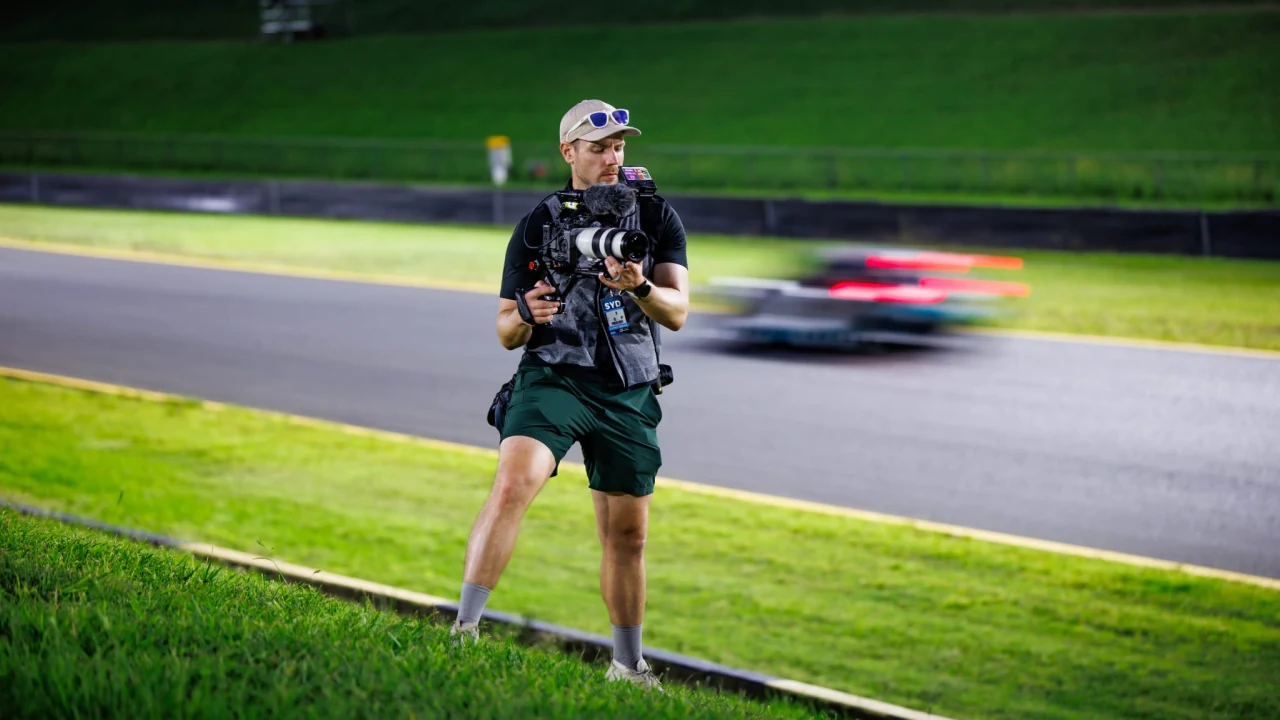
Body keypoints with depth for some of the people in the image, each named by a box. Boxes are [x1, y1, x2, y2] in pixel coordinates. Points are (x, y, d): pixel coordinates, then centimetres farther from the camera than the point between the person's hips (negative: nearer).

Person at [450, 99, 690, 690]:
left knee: (627, 535, 9)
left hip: (629, 392, 2)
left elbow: (677, 312, -4)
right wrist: (526, 317, -20)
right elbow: (506, 334, 4)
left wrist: (639, 288, -25)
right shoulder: (537, 226, 2)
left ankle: (628, 665, 24)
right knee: (512, 486, -27)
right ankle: (463, 629, -27)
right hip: (553, 377, -2)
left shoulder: (656, 218, 5)